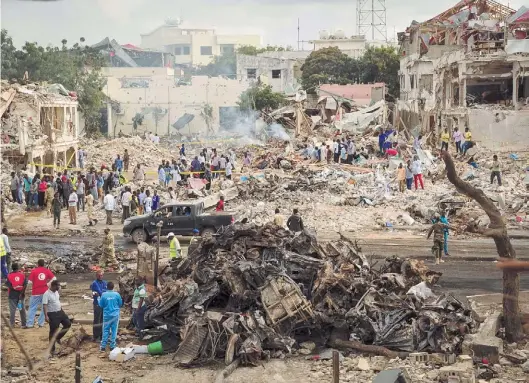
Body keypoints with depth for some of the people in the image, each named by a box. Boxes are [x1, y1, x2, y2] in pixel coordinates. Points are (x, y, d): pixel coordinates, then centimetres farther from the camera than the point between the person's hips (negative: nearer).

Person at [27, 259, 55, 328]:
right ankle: (41, 323, 12)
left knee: (32, 308, 4)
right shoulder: (47, 270, 2)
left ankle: (30, 324, 0)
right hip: (45, 292, 2)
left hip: (36, 293, -2)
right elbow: (54, 278, -5)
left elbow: (30, 281, -9)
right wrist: (47, 283, 4)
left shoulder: (34, 271, -6)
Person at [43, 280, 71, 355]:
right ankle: (52, 349, 8)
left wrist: (61, 309, 23)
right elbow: (44, 305, -24)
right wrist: (46, 316, -30)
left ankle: (58, 337, 24)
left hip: (60, 312, 8)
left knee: (68, 324, 9)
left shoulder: (56, 292, 6)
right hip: (52, 314, -8)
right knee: (53, 331, -2)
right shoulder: (47, 294, -20)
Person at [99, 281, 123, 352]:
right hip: (115, 315, 0)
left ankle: (103, 346, 6)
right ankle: (112, 346, 9)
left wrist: (98, 299, 16)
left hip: (107, 315, 0)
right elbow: (120, 304, 4)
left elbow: (101, 305, 1)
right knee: (114, 330, 7)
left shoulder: (104, 295, -9)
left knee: (105, 331, 6)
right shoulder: (117, 294, -7)